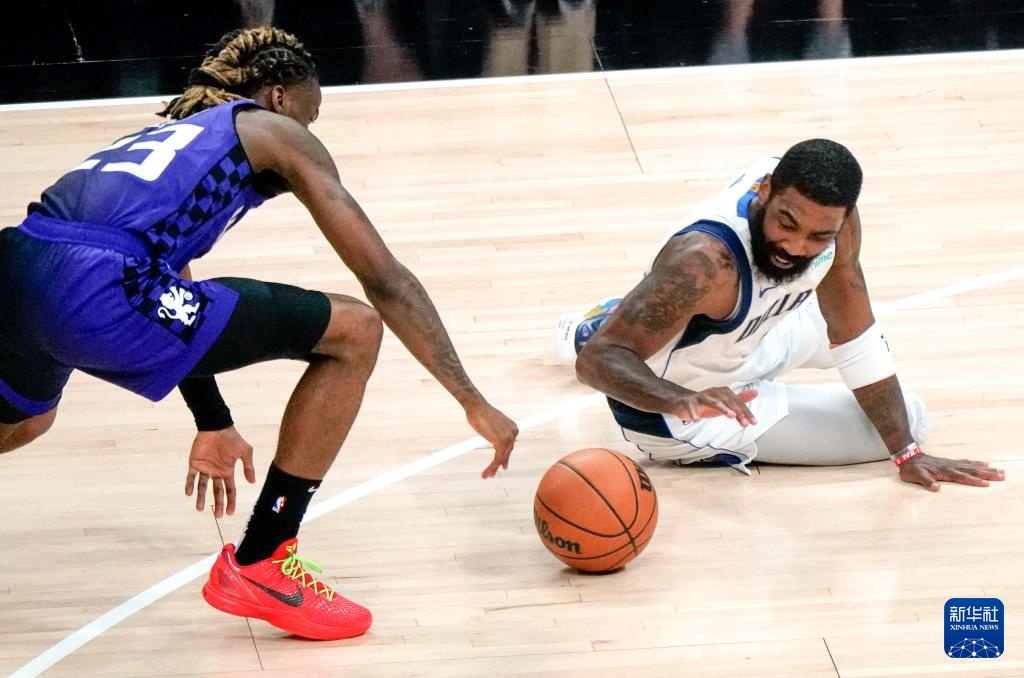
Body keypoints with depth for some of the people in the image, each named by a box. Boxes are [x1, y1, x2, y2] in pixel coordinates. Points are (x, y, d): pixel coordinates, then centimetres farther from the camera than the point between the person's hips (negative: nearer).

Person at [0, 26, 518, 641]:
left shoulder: (170, 136, 34)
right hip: (93, 291, -9)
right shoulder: (275, 132, 15)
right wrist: (474, 402, 13)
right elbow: (385, 280, 10)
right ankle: (259, 566, 7)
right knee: (355, 332, 2)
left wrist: (214, 424, 50)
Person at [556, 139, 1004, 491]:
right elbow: (597, 358, -42)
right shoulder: (706, 260, -42)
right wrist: (683, 400, -61)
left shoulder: (826, 215, -20)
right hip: (678, 418, -7)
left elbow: (856, 338, -8)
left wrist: (908, 454, -9)